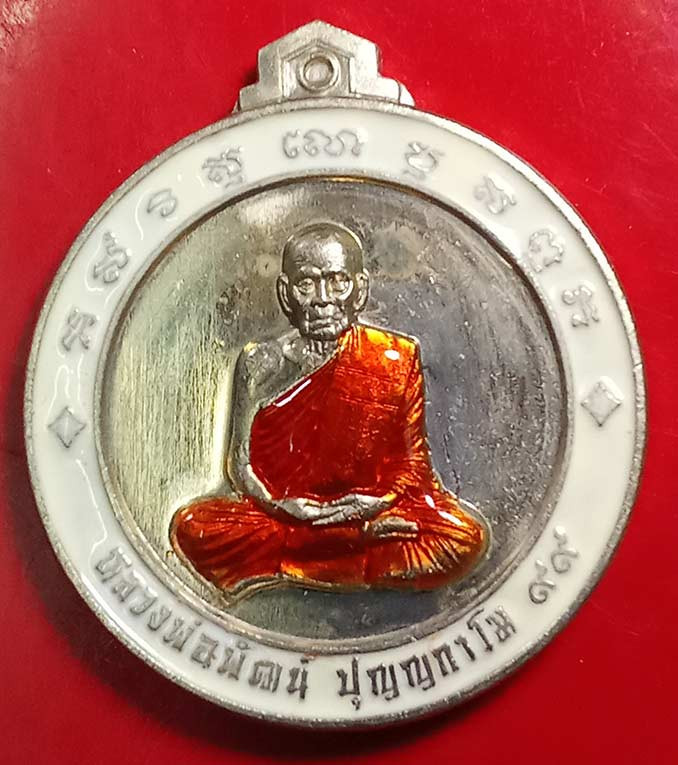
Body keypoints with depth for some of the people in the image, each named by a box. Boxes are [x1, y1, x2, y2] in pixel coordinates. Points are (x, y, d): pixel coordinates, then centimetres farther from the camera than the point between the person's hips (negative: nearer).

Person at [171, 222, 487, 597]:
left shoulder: (397, 359, 2)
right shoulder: (261, 363, 3)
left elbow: (414, 459, 3)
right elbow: (241, 462, 3)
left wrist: (379, 502, -16)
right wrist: (280, 506, -15)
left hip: (372, 511, 1)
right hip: (283, 516, 0)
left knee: (466, 537, -27)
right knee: (192, 526, -25)